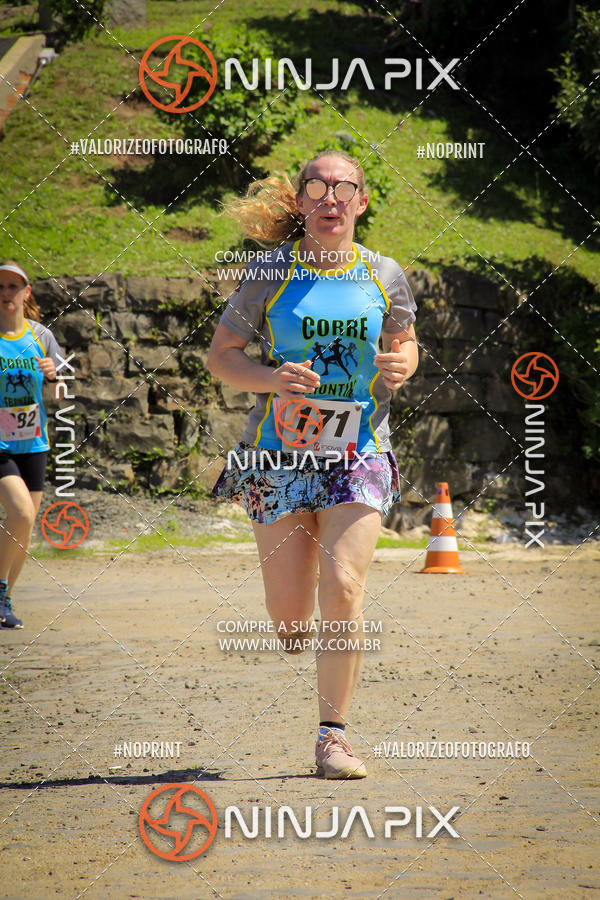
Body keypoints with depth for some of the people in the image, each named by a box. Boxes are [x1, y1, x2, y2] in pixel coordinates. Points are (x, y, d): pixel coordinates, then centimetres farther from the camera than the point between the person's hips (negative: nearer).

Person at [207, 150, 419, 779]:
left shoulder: (384, 275, 3)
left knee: (342, 591, -17)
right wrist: (272, 379, -18)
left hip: (358, 454, 1)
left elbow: (405, 343, 20)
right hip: (280, 455, 0)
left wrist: (400, 366, -4)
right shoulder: (271, 270, -2)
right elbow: (220, 355, 1)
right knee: (289, 627, 0)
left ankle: (333, 736, -5)